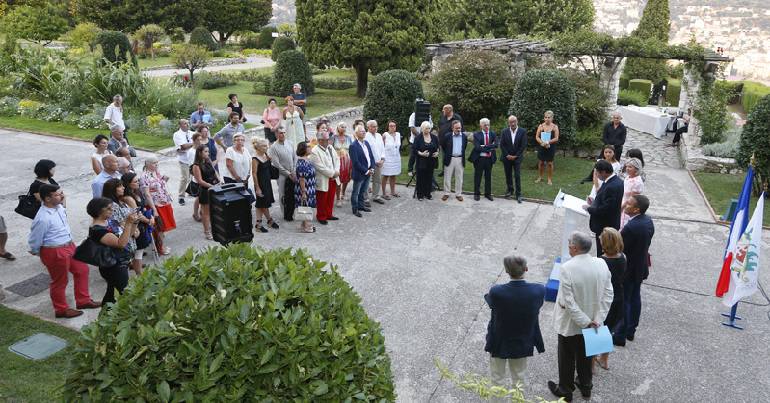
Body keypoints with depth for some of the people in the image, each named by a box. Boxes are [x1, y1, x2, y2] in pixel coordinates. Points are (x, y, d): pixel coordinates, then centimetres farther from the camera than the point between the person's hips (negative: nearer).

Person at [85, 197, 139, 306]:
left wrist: (134, 222, -5)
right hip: (113, 267, -9)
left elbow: (126, 235, 13)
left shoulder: (108, 221, 4)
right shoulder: (97, 230, -23)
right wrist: (128, 223, -32)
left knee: (112, 291, 22)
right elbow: (121, 243, -31)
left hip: (121, 264, 9)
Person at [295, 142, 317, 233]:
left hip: (309, 189, 9)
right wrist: (303, 192, -22)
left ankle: (305, 224, 27)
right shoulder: (302, 163, -23)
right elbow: (301, 179, -23)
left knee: (308, 208, 16)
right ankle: (306, 226, 12)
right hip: (305, 190, -9)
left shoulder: (306, 160, 7)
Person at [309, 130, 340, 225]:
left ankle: (329, 214, 31)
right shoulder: (314, 151, -16)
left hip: (333, 179, 7)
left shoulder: (330, 148, 9)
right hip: (323, 181, -7)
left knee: (330, 199, 16)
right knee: (322, 200, 5)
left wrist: (336, 171, -7)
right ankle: (321, 217, 19)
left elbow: (337, 159, 10)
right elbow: (320, 167, -21)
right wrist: (332, 173, -17)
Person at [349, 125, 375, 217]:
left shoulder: (366, 143, 8)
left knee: (363, 191, 18)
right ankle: (355, 209, 17)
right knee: (356, 192, 7)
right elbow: (355, 162, -20)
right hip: (359, 174, -7)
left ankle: (361, 205, 32)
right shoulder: (353, 146, -17)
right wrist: (366, 171, -18)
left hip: (368, 173, 7)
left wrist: (372, 168, -2)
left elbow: (371, 157, 12)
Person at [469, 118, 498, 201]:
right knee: (478, 177, 7)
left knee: (488, 176, 12)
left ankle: (488, 193, 24)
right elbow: (477, 147, -16)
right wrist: (489, 148, -15)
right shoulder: (476, 134, -5)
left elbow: (495, 145, -10)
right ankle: (477, 194, 19)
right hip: (479, 158, -3)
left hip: (489, 158, 3)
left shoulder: (492, 134, 5)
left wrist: (485, 146, -20)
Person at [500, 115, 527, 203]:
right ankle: (509, 190, 26)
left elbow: (523, 145, -7)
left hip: (517, 157, -2)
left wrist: (515, 156, -10)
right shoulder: (504, 131, -1)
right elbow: (502, 145, -1)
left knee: (517, 176, -5)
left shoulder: (523, 131, -5)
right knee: (508, 175, 10)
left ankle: (518, 194, 1)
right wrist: (507, 155, -9)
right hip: (506, 157, 2)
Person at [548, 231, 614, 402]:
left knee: (567, 358, 17)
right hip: (592, 321, 5)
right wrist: (597, 319, -6)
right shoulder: (601, 264, -14)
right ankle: (586, 386, 46)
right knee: (585, 355, 26)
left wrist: (586, 322, -16)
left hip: (570, 323, -5)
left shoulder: (567, 268, -30)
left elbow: (568, 302, -27)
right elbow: (608, 295, -8)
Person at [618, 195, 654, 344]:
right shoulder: (648, 220, -3)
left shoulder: (630, 227, -31)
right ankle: (631, 331, 34)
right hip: (641, 267, 8)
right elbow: (645, 242, 7)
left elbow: (619, 249, -23)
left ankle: (621, 334, 17)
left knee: (623, 301, 6)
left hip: (629, 269, -8)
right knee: (635, 298, 19)